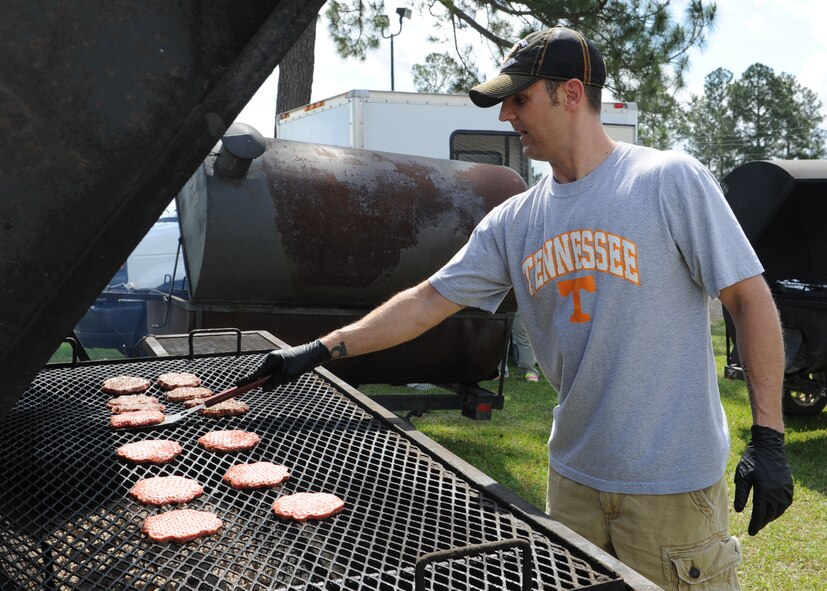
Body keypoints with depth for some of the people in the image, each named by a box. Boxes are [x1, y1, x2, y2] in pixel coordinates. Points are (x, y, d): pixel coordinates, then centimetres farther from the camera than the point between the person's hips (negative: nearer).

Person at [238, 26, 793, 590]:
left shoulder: (669, 179, -10)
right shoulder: (515, 221, 4)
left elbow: (750, 297, -8)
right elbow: (428, 301, 6)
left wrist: (768, 437, -12)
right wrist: (320, 350, 1)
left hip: (672, 483, -4)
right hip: (573, 475, 5)